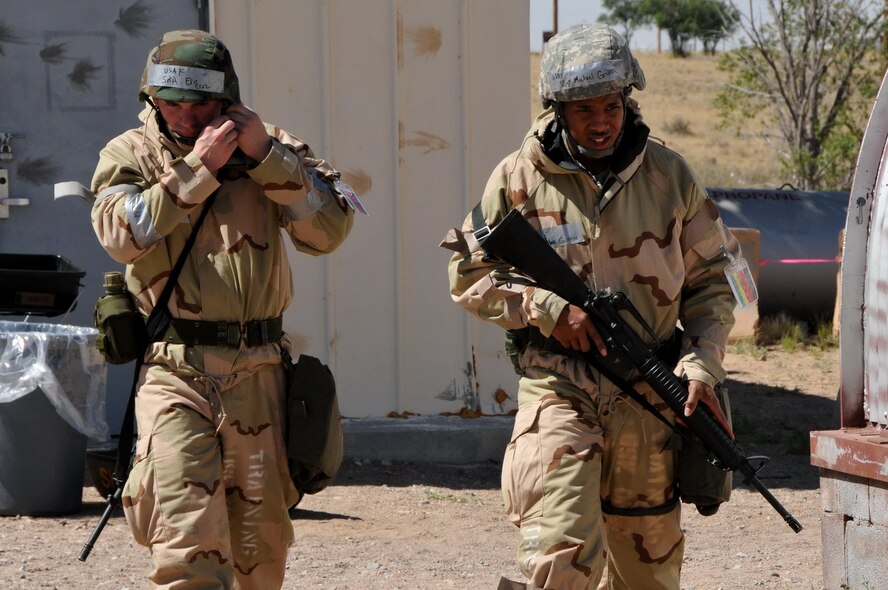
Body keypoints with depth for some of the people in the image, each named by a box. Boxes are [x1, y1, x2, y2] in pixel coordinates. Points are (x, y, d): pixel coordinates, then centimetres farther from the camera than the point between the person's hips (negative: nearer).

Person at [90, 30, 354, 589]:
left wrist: (266, 155, -10)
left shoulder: (270, 148, 9)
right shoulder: (131, 155, 5)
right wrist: (198, 167, -16)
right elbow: (123, 234, -14)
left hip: (258, 375, 3)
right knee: (187, 544, -15)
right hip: (175, 374, -2)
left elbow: (329, 230, -2)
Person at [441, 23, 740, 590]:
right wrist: (547, 307, -10)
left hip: (649, 398, 3)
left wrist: (702, 366, -5)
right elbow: (467, 274, 5)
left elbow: (709, 284, 10)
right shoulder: (520, 178, -1)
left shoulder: (670, 176, 4)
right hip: (557, 391, -3)